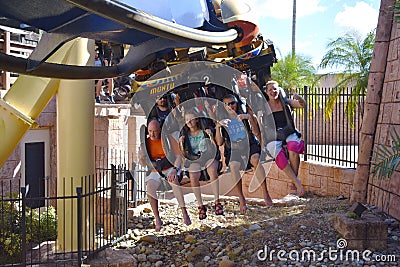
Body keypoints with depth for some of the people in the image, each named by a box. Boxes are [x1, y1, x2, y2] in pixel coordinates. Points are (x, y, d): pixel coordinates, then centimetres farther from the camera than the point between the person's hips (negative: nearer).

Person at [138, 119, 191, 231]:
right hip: (155, 172, 2)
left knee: (174, 180, -36)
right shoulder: (146, 142, -1)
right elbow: (144, 164, 1)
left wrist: (174, 170, -30)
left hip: (169, 168, -2)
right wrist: (141, 158, -23)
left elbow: (178, 155, -14)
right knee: (149, 189, -27)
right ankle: (157, 220, -16)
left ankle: (184, 213, -32)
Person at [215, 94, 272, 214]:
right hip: (233, 149, 0)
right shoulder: (223, 120, 12)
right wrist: (218, 126, -12)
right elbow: (219, 142, 2)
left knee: (256, 159, -34)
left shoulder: (246, 115, 10)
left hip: (250, 145, 0)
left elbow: (256, 133, -2)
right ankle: (241, 199, -24)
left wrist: (250, 118, -15)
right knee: (234, 165, -33)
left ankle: (265, 193, -26)